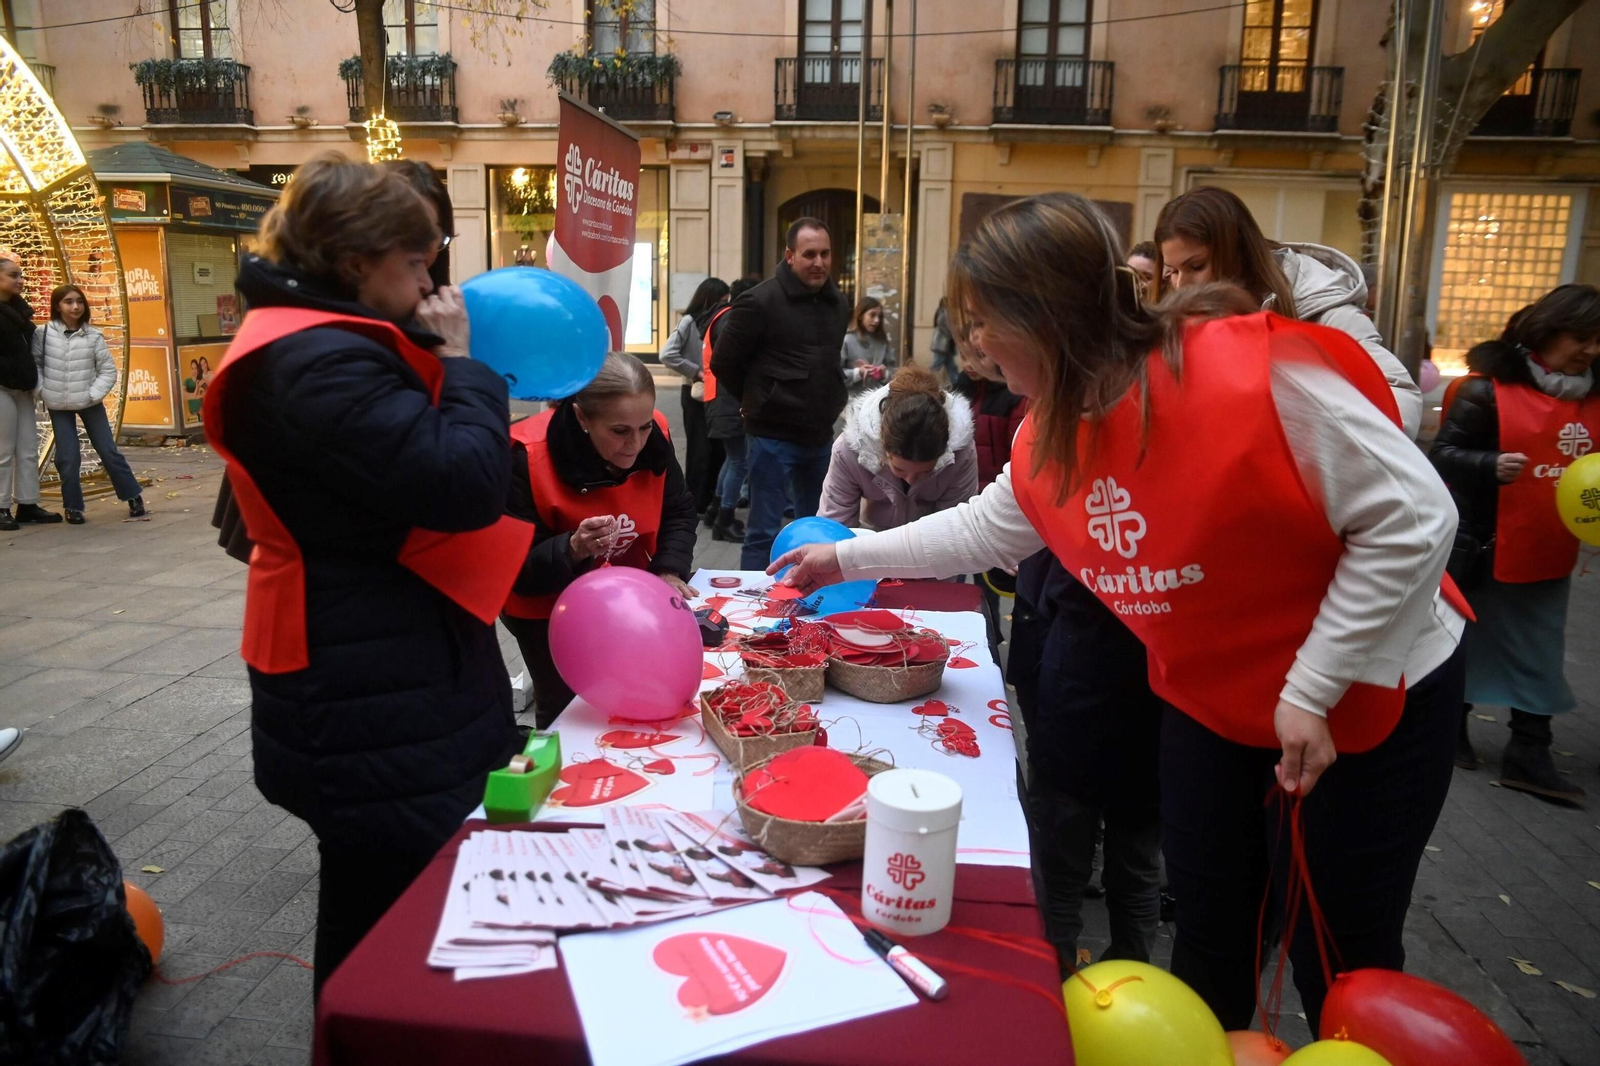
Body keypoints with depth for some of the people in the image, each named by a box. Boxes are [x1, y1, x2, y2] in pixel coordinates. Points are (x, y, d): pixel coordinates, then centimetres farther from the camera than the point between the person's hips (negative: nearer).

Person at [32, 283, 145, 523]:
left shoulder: (93, 336, -6)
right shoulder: (43, 333, -7)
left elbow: (109, 370, -2)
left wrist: (93, 394, -11)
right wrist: (43, 390, -9)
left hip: (90, 403, 0)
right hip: (58, 406, 0)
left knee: (109, 452, 4)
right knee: (67, 458, 0)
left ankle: (133, 497, 14)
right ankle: (73, 507, 13)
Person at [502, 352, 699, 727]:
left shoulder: (653, 436, -16)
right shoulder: (529, 458, -28)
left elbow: (679, 512, 0)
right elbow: (517, 570, -23)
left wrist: (669, 569, -17)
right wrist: (573, 548, -41)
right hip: (549, 610, -4)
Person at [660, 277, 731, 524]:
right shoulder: (689, 321, -7)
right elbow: (667, 355, -15)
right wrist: (697, 371, -15)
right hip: (697, 393, -5)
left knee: (718, 448, 8)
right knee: (699, 449, 1)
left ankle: (711, 501, 21)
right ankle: (696, 504, 13)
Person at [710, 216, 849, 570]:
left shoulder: (837, 302, 7)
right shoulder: (761, 301, -13)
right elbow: (723, 362, -7)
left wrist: (825, 403, 13)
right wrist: (759, 403, 3)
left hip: (820, 434, 7)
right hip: (773, 436, -7)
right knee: (764, 530, -1)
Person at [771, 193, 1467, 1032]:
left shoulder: (1256, 371, -29)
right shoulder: (1050, 438, -6)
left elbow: (1412, 519, -24)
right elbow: (984, 528, 12)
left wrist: (1312, 690, -22)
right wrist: (848, 557, 13)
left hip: (1363, 700, -5)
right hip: (1209, 705, 6)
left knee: (1341, 964, 9)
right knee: (1208, 939, 17)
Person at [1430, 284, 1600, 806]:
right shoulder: (1488, 389, -13)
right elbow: (1444, 454, -15)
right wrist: (1491, 465, -33)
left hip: (1549, 555, 6)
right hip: (1482, 548, -6)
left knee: (1539, 656, 8)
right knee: (1465, 643, 11)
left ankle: (1528, 753, 17)